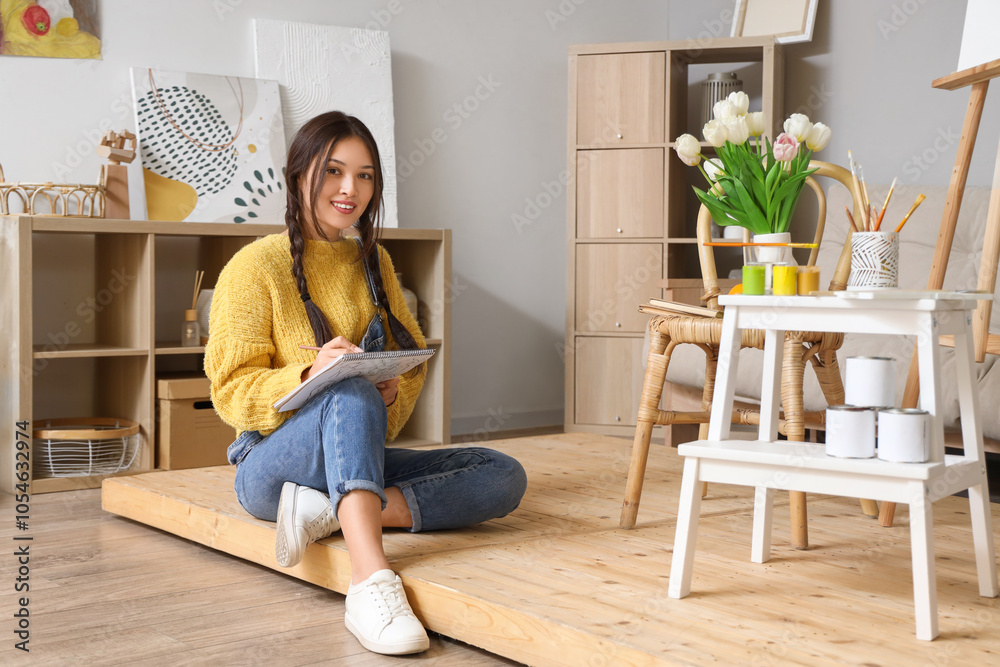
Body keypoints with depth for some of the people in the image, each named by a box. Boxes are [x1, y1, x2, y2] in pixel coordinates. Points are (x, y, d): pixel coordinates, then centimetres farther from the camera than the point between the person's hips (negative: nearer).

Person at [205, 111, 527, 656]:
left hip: (361, 461, 6)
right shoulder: (256, 266, -5)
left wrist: (394, 390, -13)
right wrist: (309, 374, -29)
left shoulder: (373, 261, 12)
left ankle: (327, 513, -28)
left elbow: (413, 360, 12)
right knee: (351, 392, -38)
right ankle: (371, 582, -52)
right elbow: (231, 390, -9)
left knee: (504, 476, -16)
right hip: (274, 464, -5)